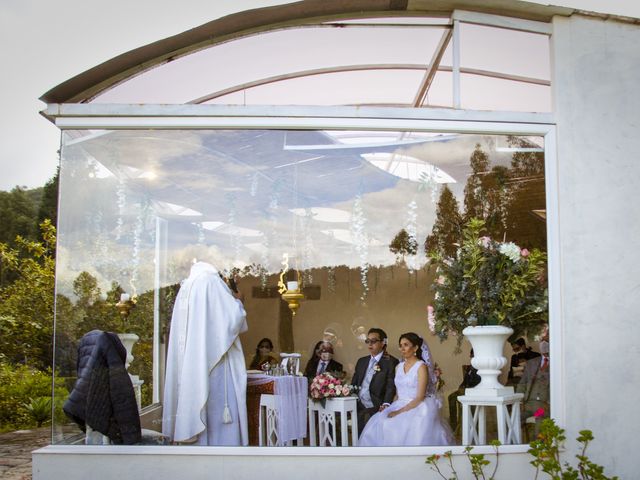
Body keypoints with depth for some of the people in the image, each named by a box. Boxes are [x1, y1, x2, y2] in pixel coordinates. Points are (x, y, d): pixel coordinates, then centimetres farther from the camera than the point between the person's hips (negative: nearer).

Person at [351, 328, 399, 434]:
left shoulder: (391, 362, -1)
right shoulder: (361, 361, 19)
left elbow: (391, 386, -10)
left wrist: (386, 404, -25)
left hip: (376, 407, -4)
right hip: (358, 406, 4)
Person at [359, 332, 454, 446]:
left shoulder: (421, 367, -5)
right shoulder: (399, 367, 14)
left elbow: (420, 397, -11)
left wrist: (401, 411, -17)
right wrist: (392, 409, -3)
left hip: (417, 408, -5)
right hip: (399, 406, 5)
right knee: (378, 426, -19)